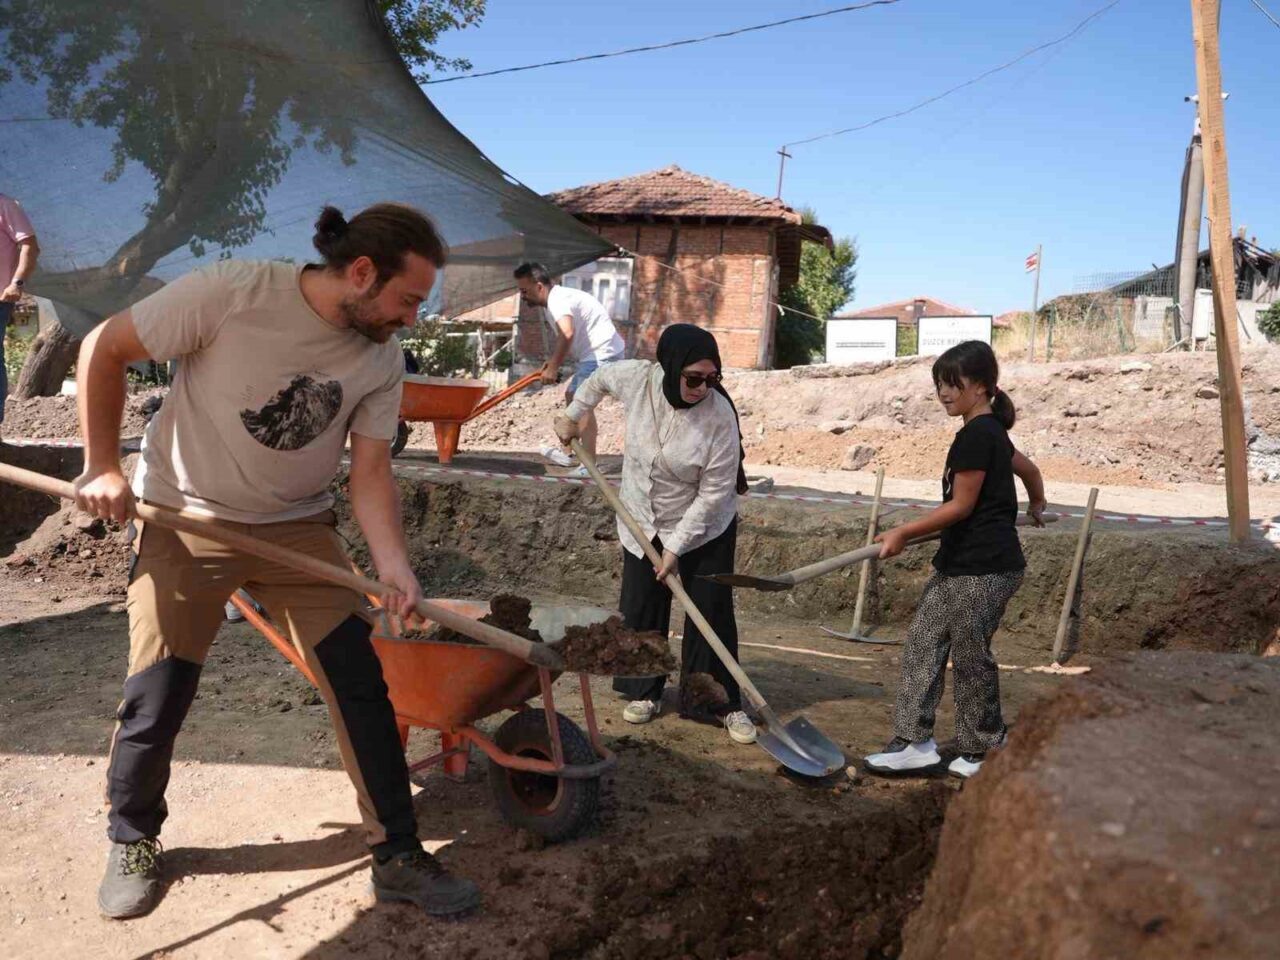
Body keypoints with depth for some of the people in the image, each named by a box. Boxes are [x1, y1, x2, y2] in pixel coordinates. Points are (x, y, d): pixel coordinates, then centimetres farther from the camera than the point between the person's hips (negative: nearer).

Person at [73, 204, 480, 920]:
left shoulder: (382, 359, -10)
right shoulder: (231, 292, -23)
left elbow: (372, 471, -8)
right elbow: (105, 350, -11)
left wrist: (394, 565, -23)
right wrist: (104, 467, -9)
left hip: (298, 525, 3)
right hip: (188, 518, -3)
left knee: (361, 683, -3)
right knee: (157, 698, -2)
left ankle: (399, 857, 10)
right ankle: (133, 843, 28)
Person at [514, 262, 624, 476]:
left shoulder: (558, 300, -19)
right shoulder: (559, 298, 14)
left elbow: (567, 334, -36)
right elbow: (562, 339, 27)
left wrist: (553, 367, -29)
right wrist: (552, 361, 14)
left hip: (602, 354, -11)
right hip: (594, 354, 11)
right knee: (572, 396, 20)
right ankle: (570, 452, 31)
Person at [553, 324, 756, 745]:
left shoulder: (720, 417, -28)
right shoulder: (637, 379, -19)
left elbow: (714, 492, -23)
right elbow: (600, 378, 6)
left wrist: (676, 547, -21)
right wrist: (572, 416, 10)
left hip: (706, 528, -3)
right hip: (642, 522, 3)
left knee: (712, 612, -3)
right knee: (640, 610, 8)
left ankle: (721, 704, 9)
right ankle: (644, 692, 24)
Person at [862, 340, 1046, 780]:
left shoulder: (976, 435, -17)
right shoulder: (990, 432, 13)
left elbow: (961, 505, -18)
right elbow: (1028, 467, 29)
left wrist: (904, 532, -16)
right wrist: (1036, 504, 49)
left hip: (984, 570, -10)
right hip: (958, 564, 10)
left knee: (970, 658, 1)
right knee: (923, 644, 7)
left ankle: (984, 751, 18)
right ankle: (915, 741, 11)